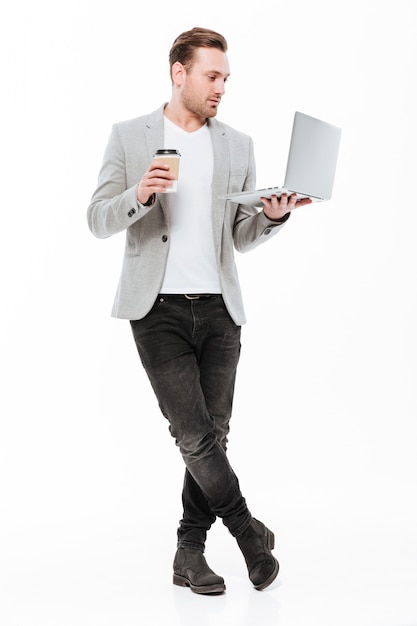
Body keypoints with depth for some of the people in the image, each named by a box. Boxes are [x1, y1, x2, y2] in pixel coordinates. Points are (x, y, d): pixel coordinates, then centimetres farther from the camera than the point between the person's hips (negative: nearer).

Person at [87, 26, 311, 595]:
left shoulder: (238, 145, 11)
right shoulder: (129, 137, 3)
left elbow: (242, 237, 12)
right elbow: (99, 220, 0)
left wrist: (273, 216, -9)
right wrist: (140, 195, -19)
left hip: (219, 309, 3)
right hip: (158, 309, -3)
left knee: (212, 435, 5)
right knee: (193, 433, -9)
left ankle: (190, 553, 18)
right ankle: (249, 532, 11)